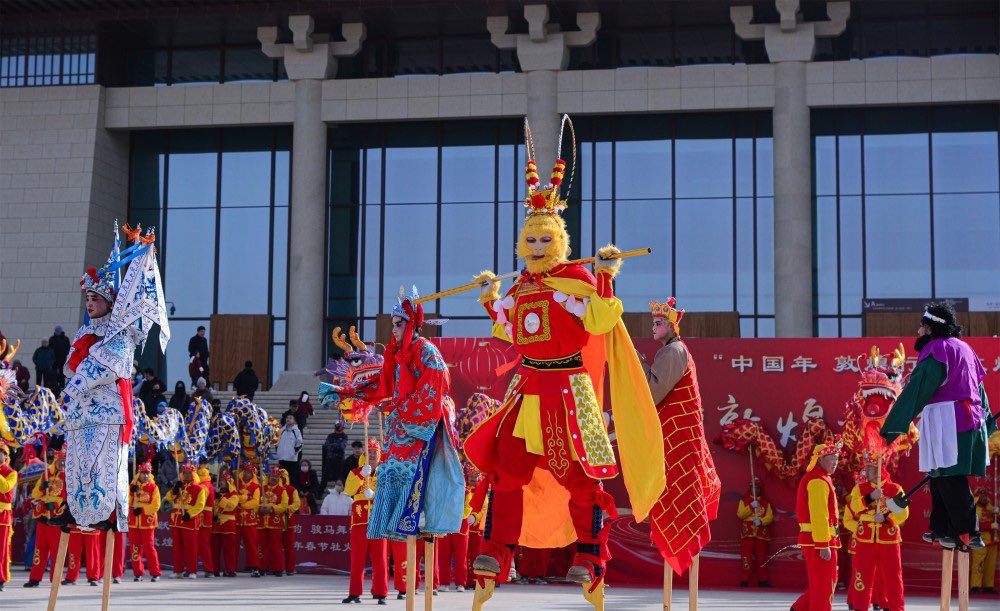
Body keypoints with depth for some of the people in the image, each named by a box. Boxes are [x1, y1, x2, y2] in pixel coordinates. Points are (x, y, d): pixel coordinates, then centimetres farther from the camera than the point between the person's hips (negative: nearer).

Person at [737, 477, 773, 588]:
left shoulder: (766, 502, 14)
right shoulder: (744, 501, 12)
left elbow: (770, 517, 2)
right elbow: (740, 514, -3)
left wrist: (761, 521, -16)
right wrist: (751, 506, -15)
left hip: (761, 534, 1)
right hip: (747, 533, -1)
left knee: (761, 557, 2)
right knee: (747, 557, -7)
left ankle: (762, 580, 6)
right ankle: (744, 580, -5)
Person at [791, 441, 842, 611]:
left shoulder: (813, 478, 19)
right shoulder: (819, 481, -15)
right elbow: (819, 515, -23)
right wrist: (824, 544, -26)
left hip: (812, 540, 10)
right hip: (819, 540, -10)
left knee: (828, 581, 17)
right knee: (823, 584, -4)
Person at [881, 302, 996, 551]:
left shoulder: (937, 349, -8)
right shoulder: (963, 348, 19)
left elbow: (916, 390, -13)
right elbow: (979, 387, 25)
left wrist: (891, 427, -14)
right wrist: (988, 421, 33)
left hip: (947, 420, -9)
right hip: (971, 418, 9)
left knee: (950, 480, -9)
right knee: (941, 477, 14)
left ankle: (968, 534, -12)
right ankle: (941, 528, 16)